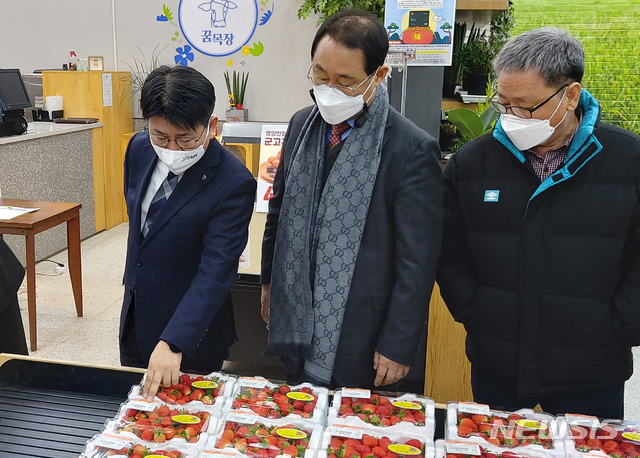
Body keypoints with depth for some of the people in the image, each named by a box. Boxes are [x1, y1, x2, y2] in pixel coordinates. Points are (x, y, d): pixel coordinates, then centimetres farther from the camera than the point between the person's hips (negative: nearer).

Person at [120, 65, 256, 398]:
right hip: (134, 319, 7)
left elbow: (216, 272, -28)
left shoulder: (233, 183, -26)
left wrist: (173, 343, -33)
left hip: (190, 328, -6)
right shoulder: (139, 149, -5)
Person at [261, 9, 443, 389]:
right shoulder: (302, 124, 1)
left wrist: (398, 347, -12)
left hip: (358, 340, -5)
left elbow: (418, 261, -15)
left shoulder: (412, 149, -18)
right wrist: (269, 280, 19)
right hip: (296, 325, 6)